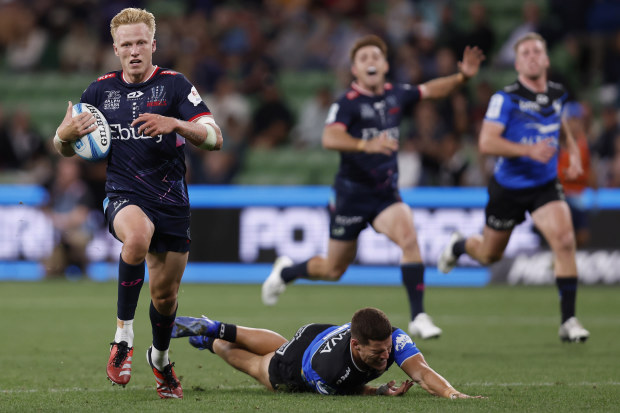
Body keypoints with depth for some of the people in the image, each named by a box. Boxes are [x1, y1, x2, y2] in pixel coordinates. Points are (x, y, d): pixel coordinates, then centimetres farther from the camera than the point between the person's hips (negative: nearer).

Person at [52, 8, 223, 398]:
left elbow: (215, 138, -10)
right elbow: (65, 148, 14)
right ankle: (123, 338, -26)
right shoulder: (101, 89, 6)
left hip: (172, 201, 1)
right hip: (124, 195, -1)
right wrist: (65, 134, -10)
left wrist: (175, 124, -27)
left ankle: (160, 357, 40)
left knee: (165, 293, 8)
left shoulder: (174, 85, -2)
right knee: (137, 235, -36)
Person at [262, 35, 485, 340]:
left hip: (386, 194, 4)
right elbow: (329, 138, -32)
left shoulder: (395, 95, 3)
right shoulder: (348, 103, -16)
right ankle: (286, 272, 42)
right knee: (334, 270, 9)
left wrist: (462, 77, 2)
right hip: (352, 194, -4)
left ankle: (419, 318, -23)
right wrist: (366, 145, -49)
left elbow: (431, 90, 19)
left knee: (409, 237, -25)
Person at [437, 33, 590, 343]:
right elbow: (486, 142, -24)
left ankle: (568, 320, -16)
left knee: (564, 240, -22)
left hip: (545, 186, 3)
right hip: (508, 186, -3)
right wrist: (529, 150, -33)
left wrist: (572, 149, 10)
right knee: (489, 255, 14)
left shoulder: (558, 94, 2)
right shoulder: (506, 98, -16)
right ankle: (458, 245, 52)